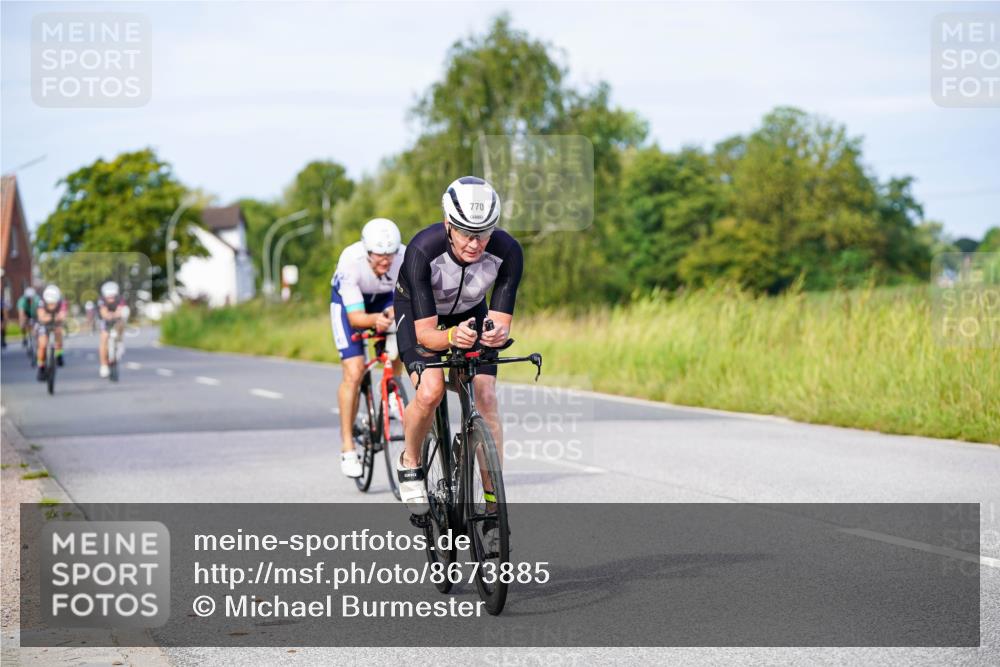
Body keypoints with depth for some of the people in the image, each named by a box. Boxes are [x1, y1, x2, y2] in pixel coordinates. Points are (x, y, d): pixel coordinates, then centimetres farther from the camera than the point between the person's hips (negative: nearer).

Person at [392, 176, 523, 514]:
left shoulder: (507, 252, -31)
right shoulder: (423, 250, -38)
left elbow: (501, 322, -28)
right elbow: (424, 333, -37)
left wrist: (497, 333, -51)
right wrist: (452, 337, -58)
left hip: (470, 313, 3)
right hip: (416, 311, -2)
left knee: (486, 400, -13)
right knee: (430, 391, -25)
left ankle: (494, 499, -5)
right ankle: (410, 464, 3)